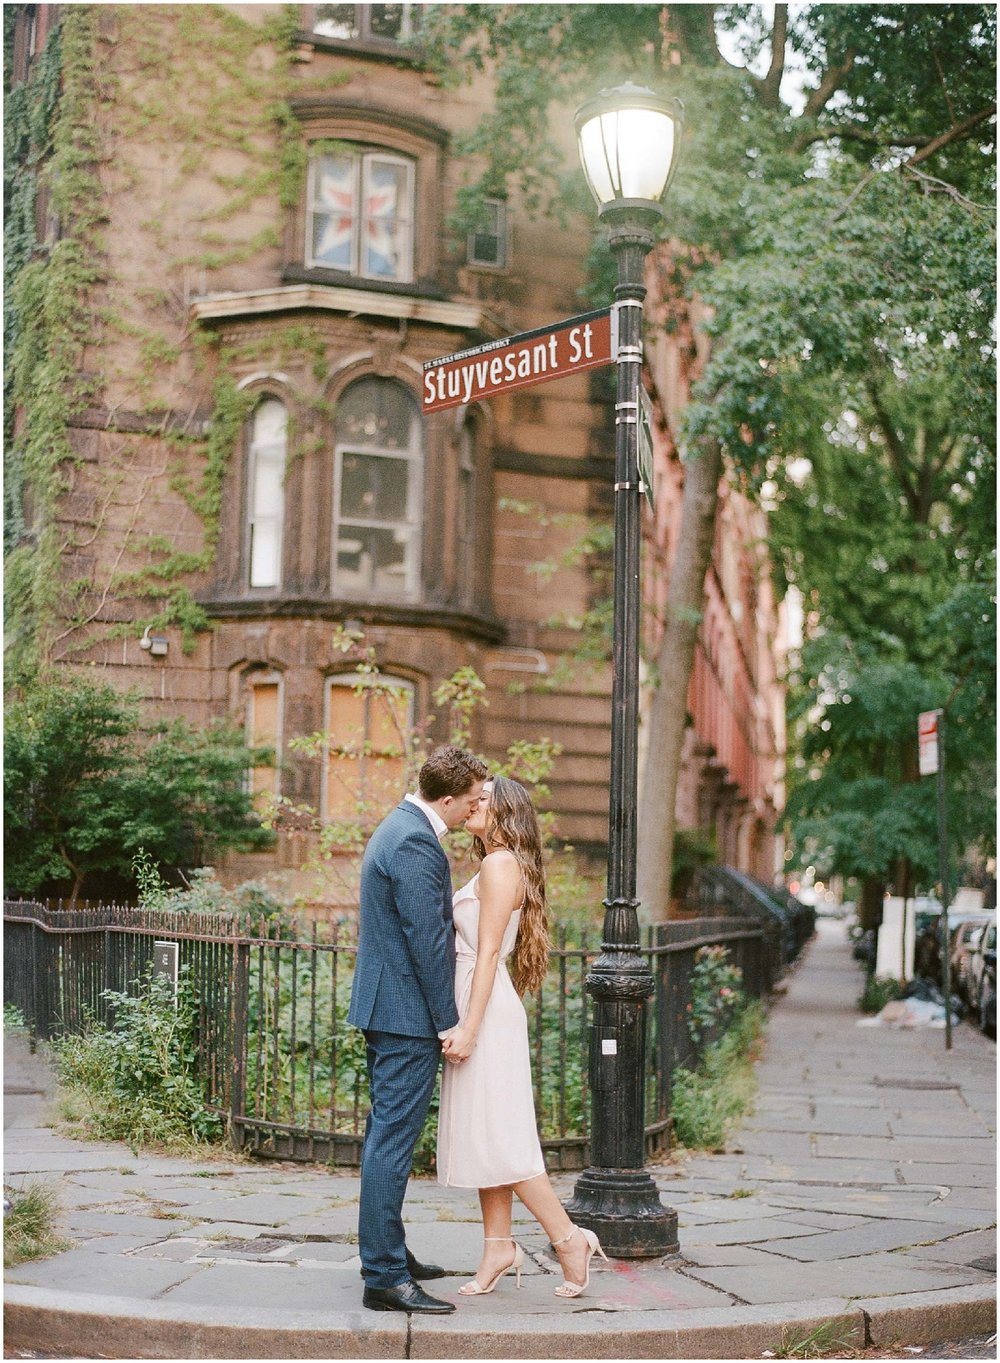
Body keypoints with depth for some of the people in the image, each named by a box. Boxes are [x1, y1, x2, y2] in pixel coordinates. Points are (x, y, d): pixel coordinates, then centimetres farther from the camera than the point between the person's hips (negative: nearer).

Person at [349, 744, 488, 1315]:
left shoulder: (400, 827, 15)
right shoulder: (416, 843, -19)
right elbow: (428, 939, -20)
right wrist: (447, 1022, -14)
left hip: (385, 1009, 11)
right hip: (408, 1014, -11)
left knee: (388, 1134, 18)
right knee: (394, 1139, -7)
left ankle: (386, 1251, 29)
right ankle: (385, 1276, -4)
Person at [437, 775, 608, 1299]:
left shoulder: (500, 865, -12)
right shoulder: (494, 866, 17)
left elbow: (489, 951, -17)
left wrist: (468, 1028, -20)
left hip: (487, 1009, -10)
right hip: (477, 1009, 10)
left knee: (497, 1137, -7)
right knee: (483, 1135, 11)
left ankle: (570, 1237, 0)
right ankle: (498, 1247, 15)